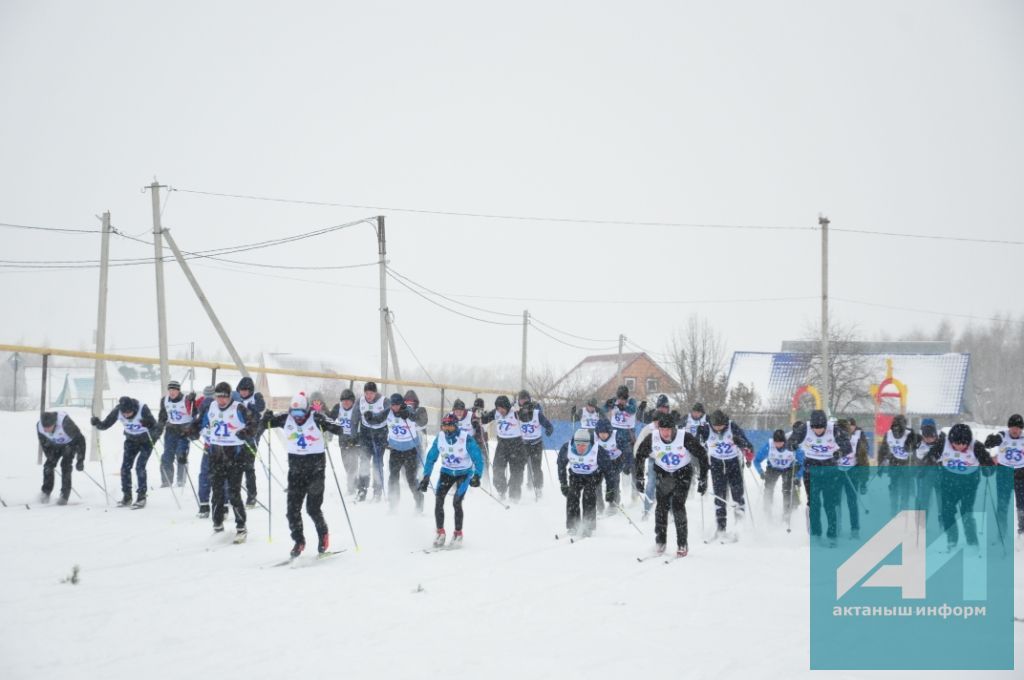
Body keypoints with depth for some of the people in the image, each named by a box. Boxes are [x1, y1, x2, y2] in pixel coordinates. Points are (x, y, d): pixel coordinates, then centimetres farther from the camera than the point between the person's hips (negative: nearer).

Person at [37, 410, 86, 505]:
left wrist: (80, 460, -29)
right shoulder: (39, 426, -27)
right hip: (55, 445, 4)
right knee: (48, 466, -8)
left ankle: (64, 496, -10)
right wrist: (50, 458, -4)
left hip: (70, 443, -4)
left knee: (65, 465, -19)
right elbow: (44, 443, -5)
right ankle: (46, 492, 7)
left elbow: (80, 439, -30)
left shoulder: (65, 423, -42)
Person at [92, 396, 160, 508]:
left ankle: (142, 497, -5)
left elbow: (155, 426, -33)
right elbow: (106, 424, -12)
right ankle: (126, 497, 10)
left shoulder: (143, 410, -32)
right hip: (131, 440, 4)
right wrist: (97, 423, -31)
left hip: (146, 441, -4)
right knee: (125, 467, -3)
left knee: (140, 467, -15)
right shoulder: (117, 411, -20)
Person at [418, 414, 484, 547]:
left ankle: (458, 534, 0)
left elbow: (478, 459, -21)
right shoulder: (440, 438, -12)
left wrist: (477, 476, -36)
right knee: (438, 500, -12)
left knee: (456, 502, -17)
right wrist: (426, 477, -6)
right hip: (447, 471, 4)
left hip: (464, 473, -4)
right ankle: (440, 532, 0)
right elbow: (431, 458, -1)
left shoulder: (466, 439, -24)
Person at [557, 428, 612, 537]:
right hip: (575, 475, 2)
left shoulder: (598, 450, -30)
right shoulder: (567, 448, -23)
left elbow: (607, 467, -15)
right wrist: (563, 484, -4)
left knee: (589, 498, -19)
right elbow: (561, 465, -5)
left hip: (593, 476, -2)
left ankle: (588, 527, -11)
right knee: (572, 497, -15)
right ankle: (572, 526, -6)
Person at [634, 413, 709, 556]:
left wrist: (703, 479, -14)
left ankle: (682, 543, -4)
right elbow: (640, 456, -2)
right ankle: (660, 541, 10)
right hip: (663, 473, 3)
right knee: (661, 506, -4)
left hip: (683, 473, -3)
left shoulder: (685, 438, -26)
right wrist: (639, 478, -2)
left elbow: (702, 455, -15)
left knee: (678, 506, -14)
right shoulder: (652, 439, -19)